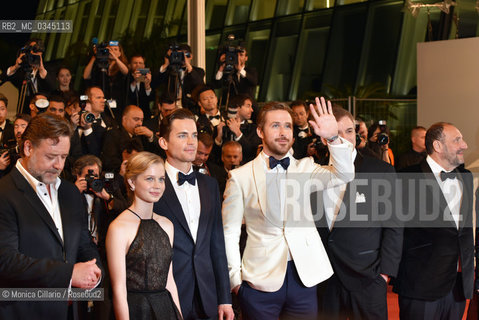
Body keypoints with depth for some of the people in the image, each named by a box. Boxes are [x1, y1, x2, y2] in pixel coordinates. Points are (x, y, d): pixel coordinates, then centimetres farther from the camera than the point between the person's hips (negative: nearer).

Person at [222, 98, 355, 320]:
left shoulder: (304, 168, 8)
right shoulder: (240, 177, 1)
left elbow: (344, 175, -9)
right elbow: (229, 233, 3)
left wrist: (334, 137, -24)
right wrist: (235, 279, -3)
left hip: (304, 278, 2)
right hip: (261, 282, -2)